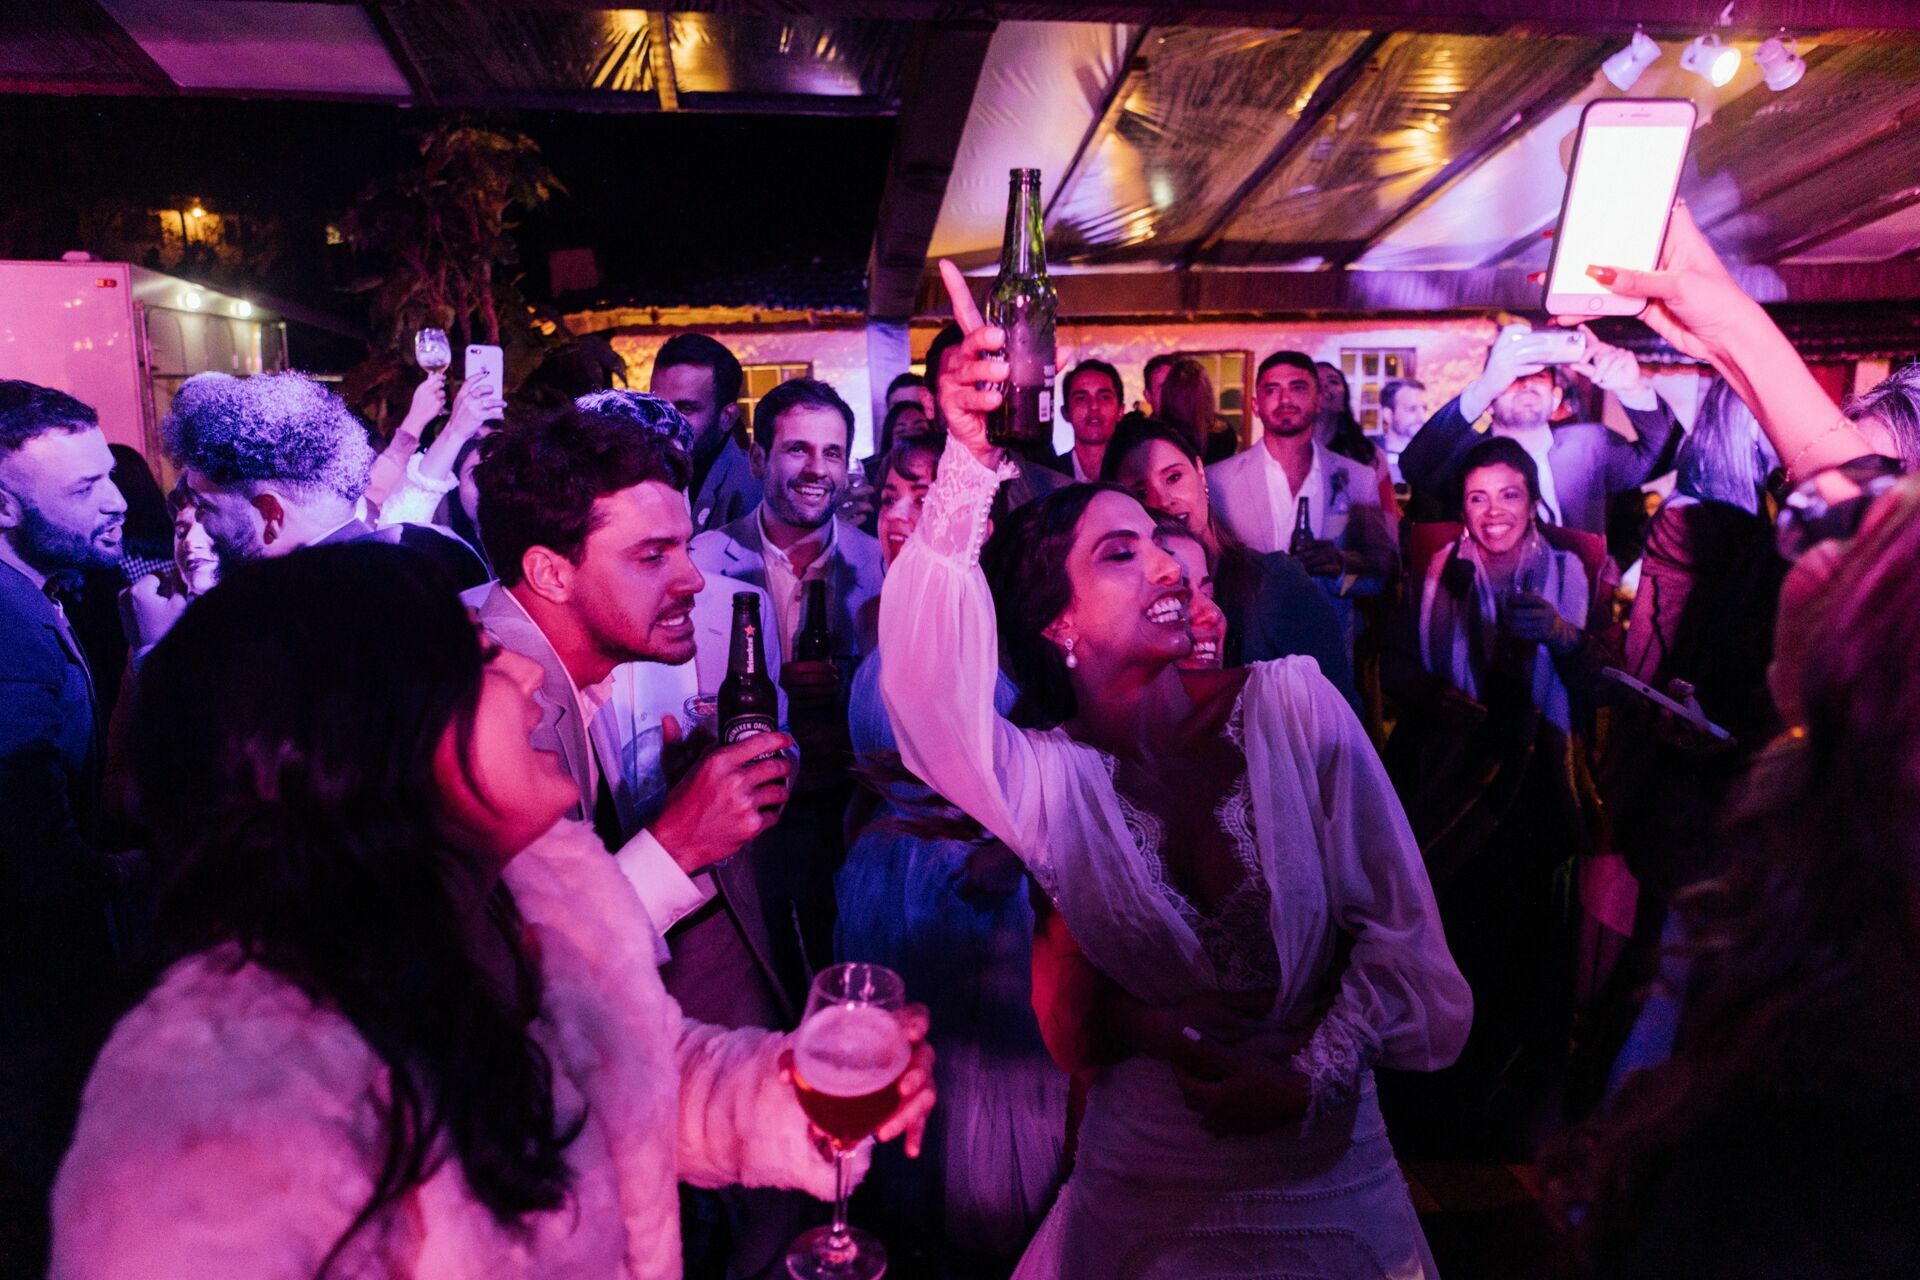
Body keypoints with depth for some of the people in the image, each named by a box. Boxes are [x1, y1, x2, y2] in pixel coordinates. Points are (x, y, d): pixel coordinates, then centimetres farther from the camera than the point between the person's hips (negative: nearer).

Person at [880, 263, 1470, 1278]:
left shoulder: (1292, 704, -10)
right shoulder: (1049, 782, -12)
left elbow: (1396, 927, -6)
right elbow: (928, 692, -34)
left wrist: (1312, 1077, -16)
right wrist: (970, 467, -42)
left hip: (1327, 1171, 1)